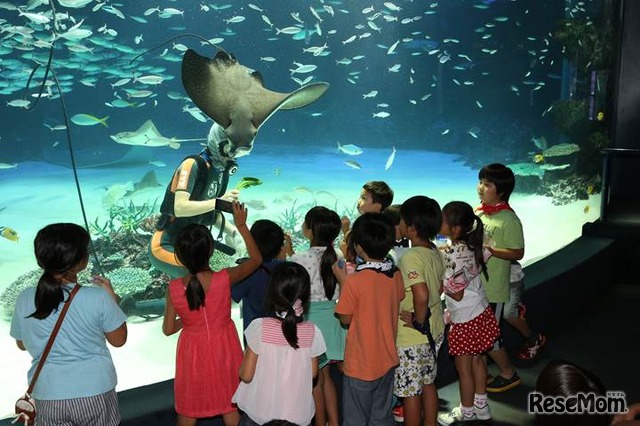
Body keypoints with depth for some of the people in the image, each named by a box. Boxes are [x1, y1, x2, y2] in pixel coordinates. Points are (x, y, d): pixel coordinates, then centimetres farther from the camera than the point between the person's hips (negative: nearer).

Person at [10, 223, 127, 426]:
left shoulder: (25, 300, -10)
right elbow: (118, 340, -6)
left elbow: (22, 344, 7)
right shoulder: (98, 298, -19)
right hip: (94, 392, -2)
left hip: (48, 396, 2)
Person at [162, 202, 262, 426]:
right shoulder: (224, 279, -23)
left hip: (192, 352, 1)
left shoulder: (174, 288, -19)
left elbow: (168, 329, -8)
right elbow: (256, 259, -6)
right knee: (230, 406, 20)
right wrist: (241, 225, -1)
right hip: (223, 350, 0)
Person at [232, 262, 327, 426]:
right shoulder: (312, 332, -13)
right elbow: (312, 373, -1)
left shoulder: (259, 327, -19)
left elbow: (246, 375, -12)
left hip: (260, 412, -1)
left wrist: (246, 353, 4)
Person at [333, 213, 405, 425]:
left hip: (360, 364, -5)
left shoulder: (354, 282, -24)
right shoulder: (396, 275, -7)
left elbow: (345, 319, -12)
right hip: (387, 360, 5)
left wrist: (342, 280, -6)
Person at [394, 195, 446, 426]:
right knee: (428, 383, 23)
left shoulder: (410, 257, -25)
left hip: (412, 337, -8)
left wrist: (418, 321, -21)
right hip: (435, 331, 8)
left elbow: (421, 295, -36)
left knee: (410, 392, 8)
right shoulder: (435, 252, 1)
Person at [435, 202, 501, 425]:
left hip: (466, 320, -8)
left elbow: (457, 293, -23)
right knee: (477, 360, 21)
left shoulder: (454, 254, -27)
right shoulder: (471, 245, -4)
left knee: (463, 367, 10)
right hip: (481, 312, 8)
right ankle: (481, 406, 37)